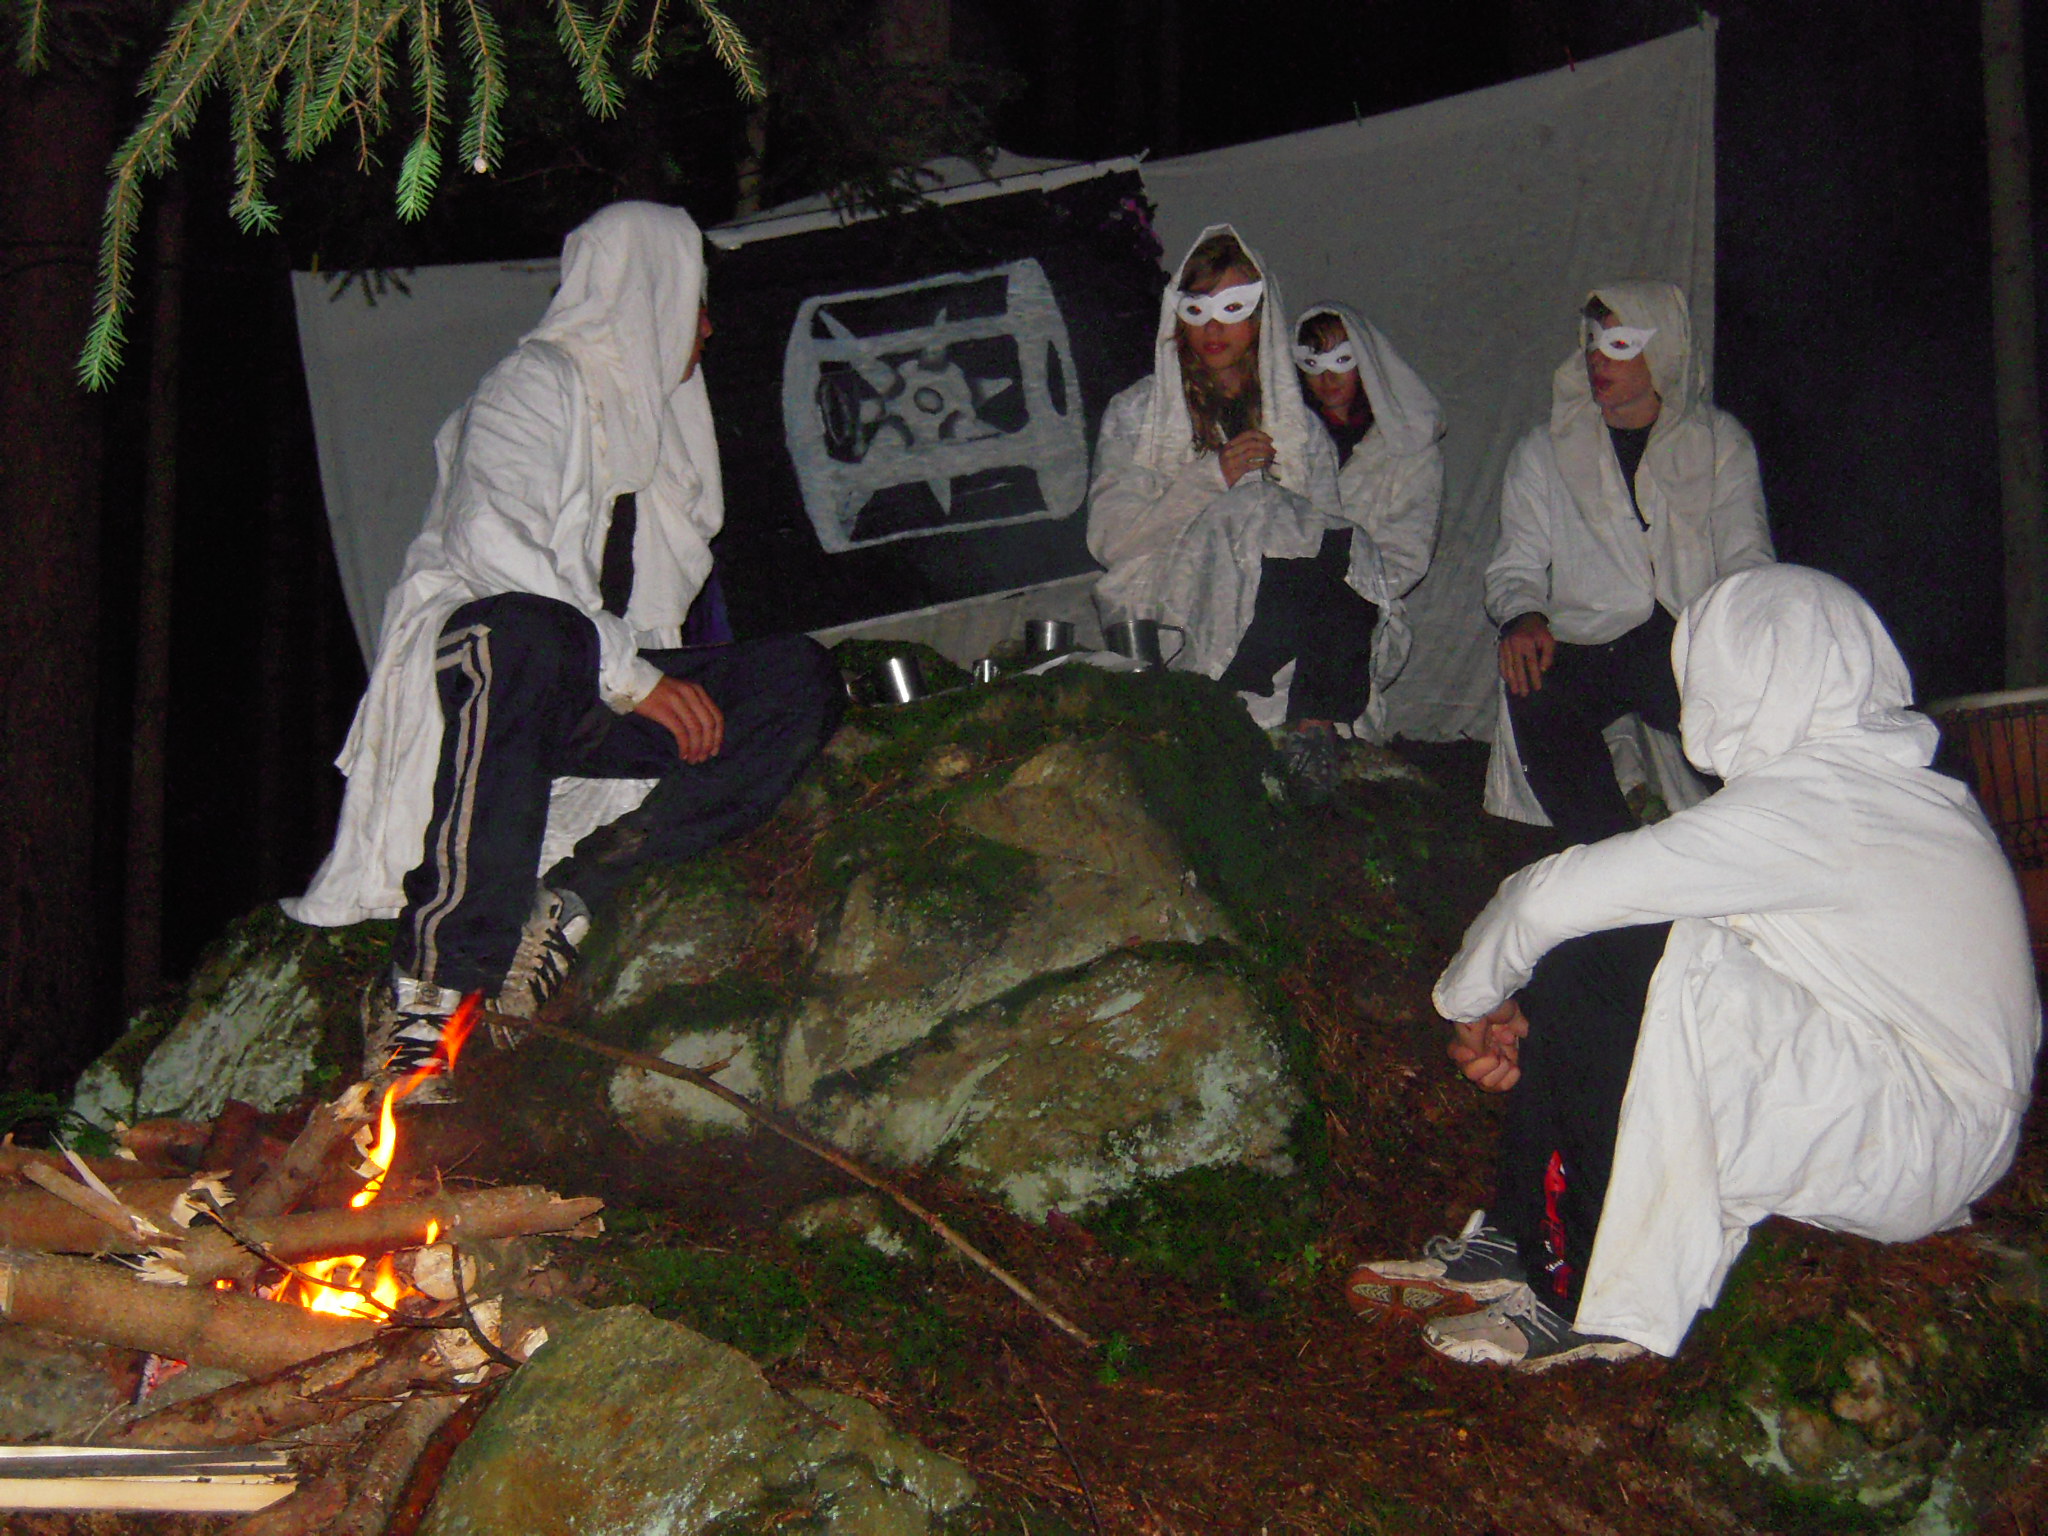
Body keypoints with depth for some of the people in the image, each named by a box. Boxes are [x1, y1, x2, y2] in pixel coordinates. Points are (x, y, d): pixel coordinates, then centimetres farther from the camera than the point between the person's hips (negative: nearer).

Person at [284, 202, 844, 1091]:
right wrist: (632, 677, -20)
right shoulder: (539, 384, 1)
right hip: (473, 654, -7)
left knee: (801, 680, -13)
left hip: (600, 699, 7)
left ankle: (569, 902, -25)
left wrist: (678, 694, 9)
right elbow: (490, 545, -17)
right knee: (528, 634, -43)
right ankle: (425, 991, -41)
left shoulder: (652, 414, 28)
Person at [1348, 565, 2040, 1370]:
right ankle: (1517, 1242, 9)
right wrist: (1529, 1012, 7)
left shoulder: (1810, 803, -19)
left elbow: (1557, 896, -18)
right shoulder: (1893, 781, 11)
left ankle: (1595, 1303, -15)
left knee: (1603, 964, -23)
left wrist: (1470, 995, 0)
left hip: (1914, 1145, -10)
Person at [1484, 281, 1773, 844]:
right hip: (1587, 645, 0)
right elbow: (1516, 568, 11)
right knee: (1532, 697, -34)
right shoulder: (1544, 451, 15)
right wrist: (1522, 616, -14)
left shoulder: (1721, 442, 14)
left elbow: (1747, 563, 8)